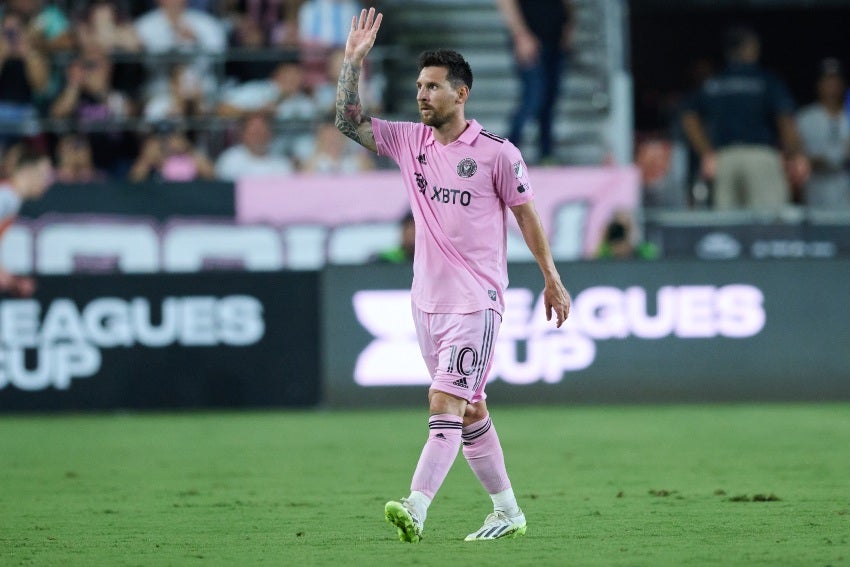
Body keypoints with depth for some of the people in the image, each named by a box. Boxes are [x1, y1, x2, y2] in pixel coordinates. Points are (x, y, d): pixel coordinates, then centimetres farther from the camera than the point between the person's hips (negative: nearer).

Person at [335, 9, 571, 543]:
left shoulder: (497, 153, -7)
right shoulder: (408, 140, 6)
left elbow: (526, 214, 0)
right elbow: (350, 121, 2)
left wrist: (552, 279, 4)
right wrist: (354, 60, -9)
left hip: (476, 300, -6)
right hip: (427, 298, 6)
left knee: (445, 403, -17)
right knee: (469, 409, 12)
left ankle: (416, 509, -29)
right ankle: (507, 512, 22)